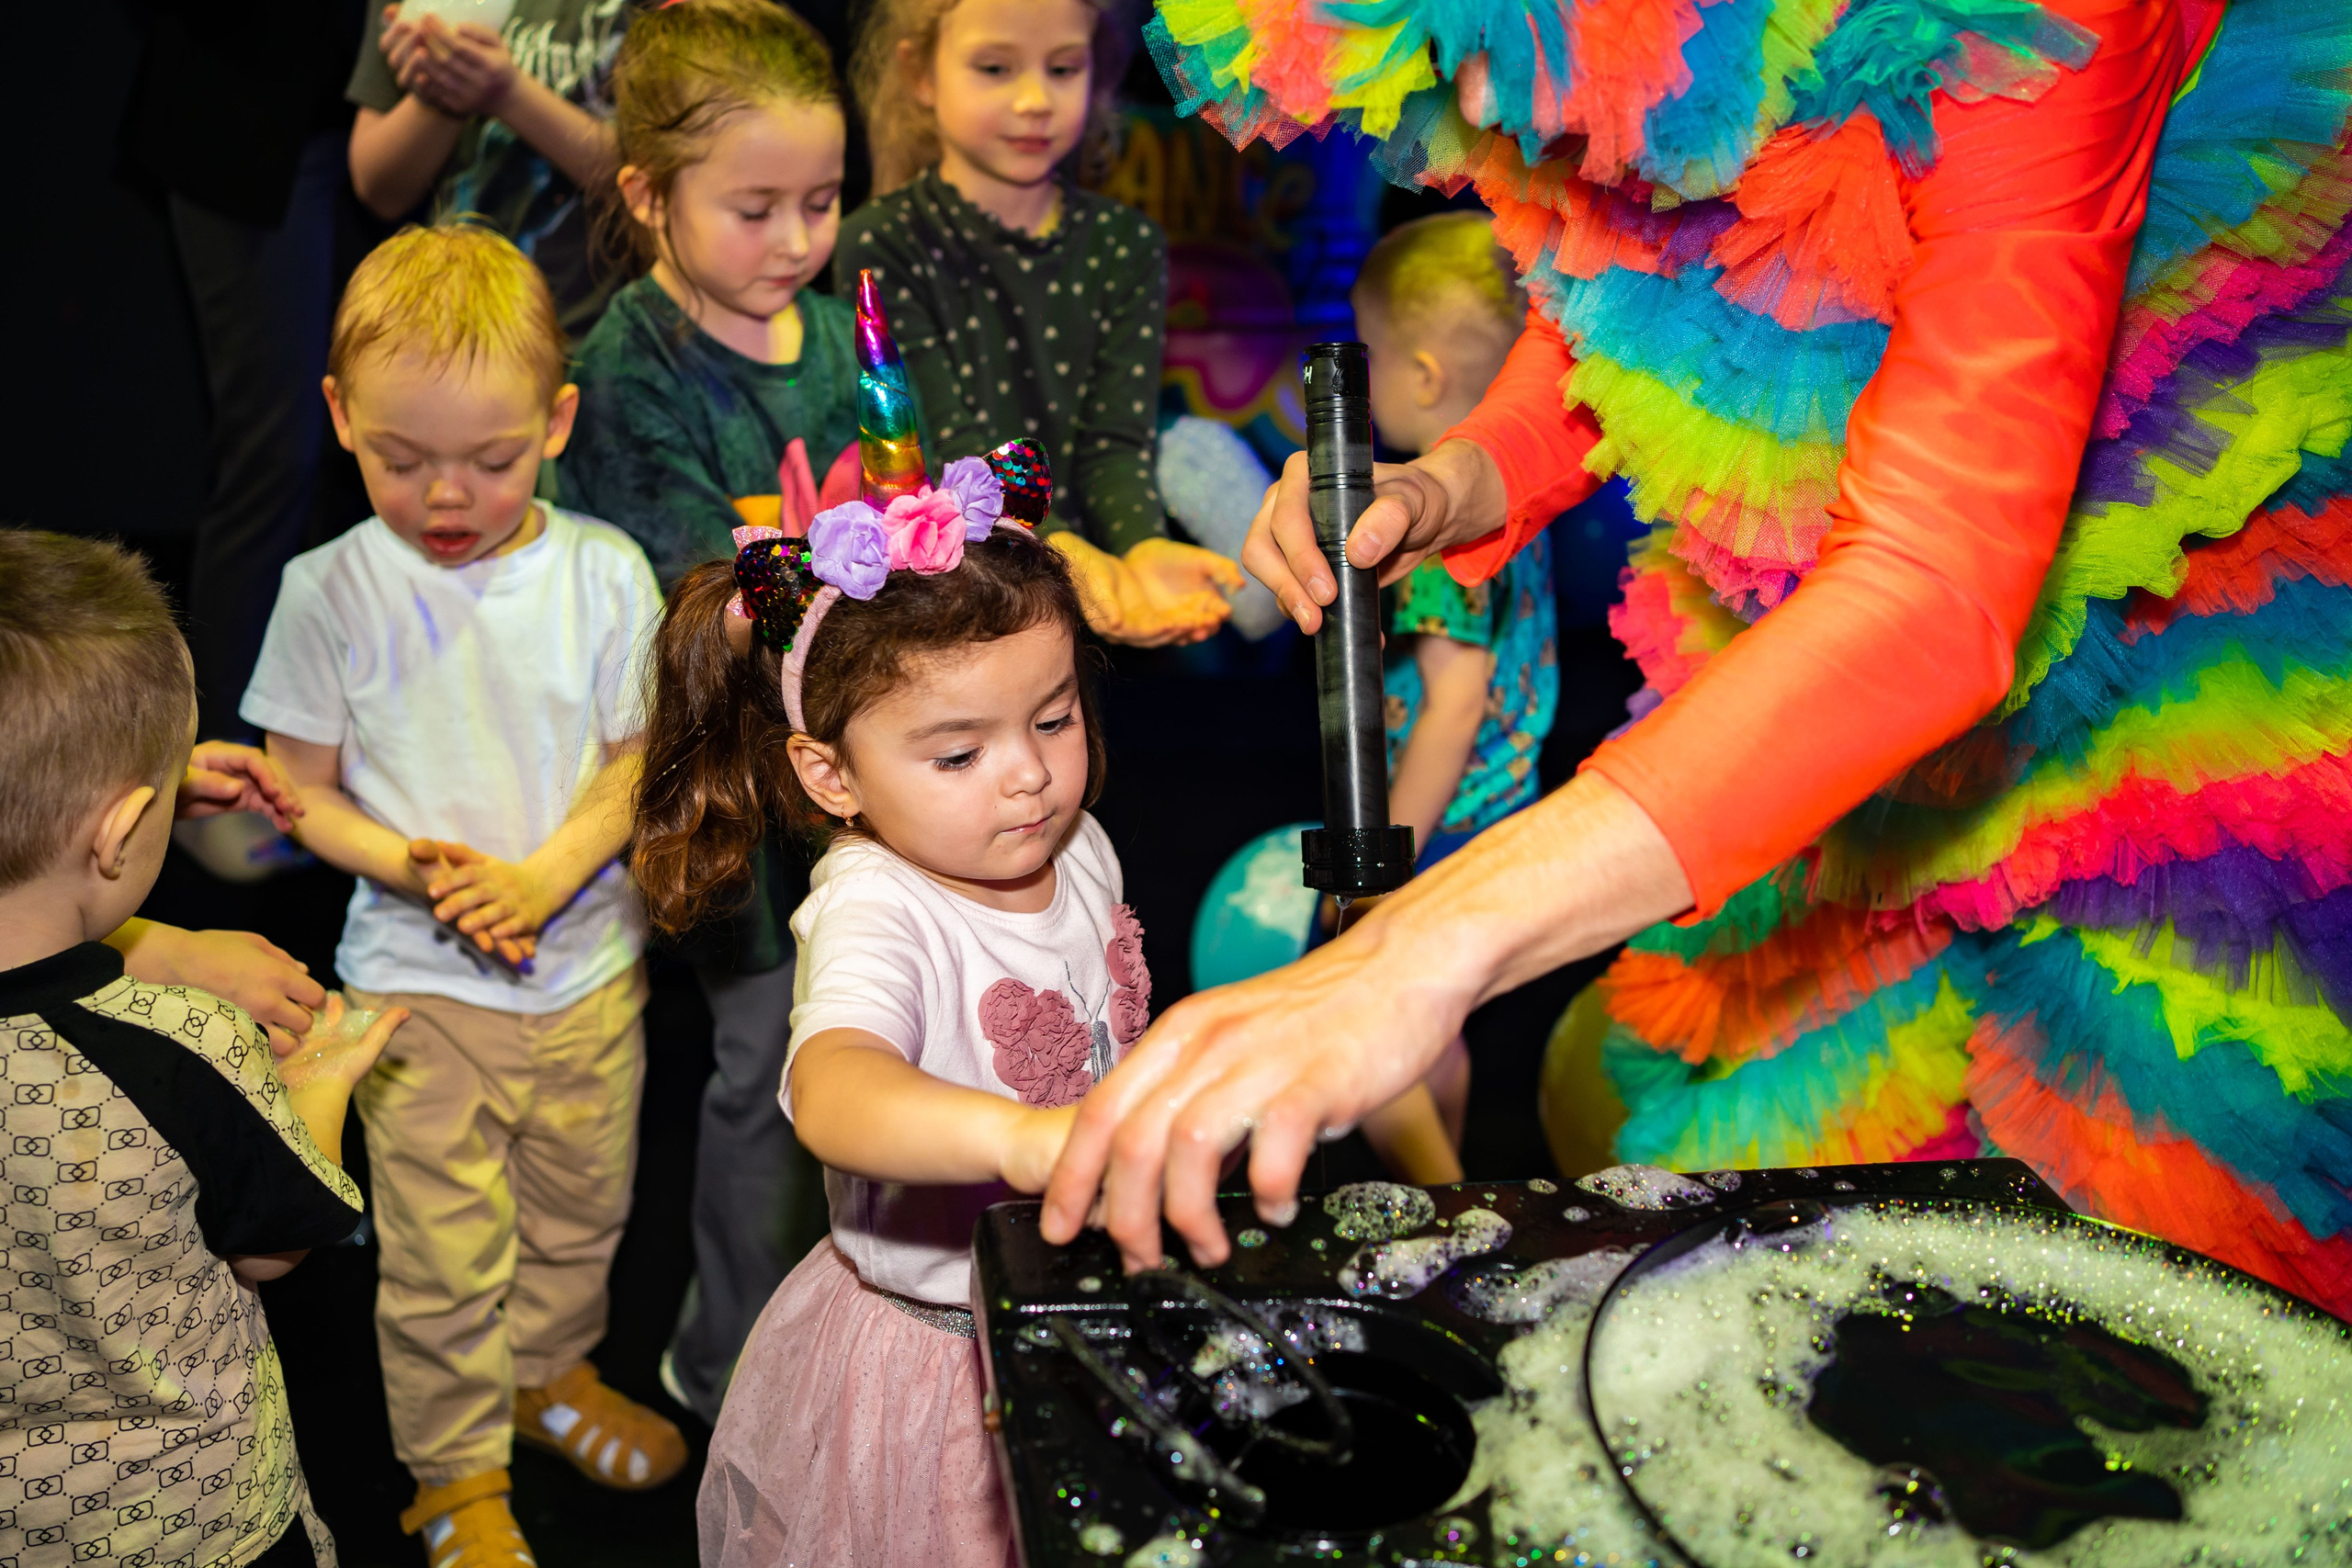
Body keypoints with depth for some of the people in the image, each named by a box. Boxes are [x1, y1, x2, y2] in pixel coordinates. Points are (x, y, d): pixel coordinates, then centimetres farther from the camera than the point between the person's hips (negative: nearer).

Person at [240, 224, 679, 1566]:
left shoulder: (605, 572, -7)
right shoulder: (331, 591, -9)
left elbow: (637, 762, -3)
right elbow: (302, 791, -3)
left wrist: (543, 876, -19)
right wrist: (413, 865, -20)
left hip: (590, 962, 2)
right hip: (418, 985, -2)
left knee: (582, 1206, 19)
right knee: (443, 1252, 5)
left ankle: (550, 1369, 47)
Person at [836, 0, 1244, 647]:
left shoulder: (1127, 246, 9)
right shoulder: (880, 247, -3)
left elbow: (1115, 442, -1)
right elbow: (952, 448, -13)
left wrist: (1146, 546, -24)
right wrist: (1055, 549, -32)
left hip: (1098, 556, 3)